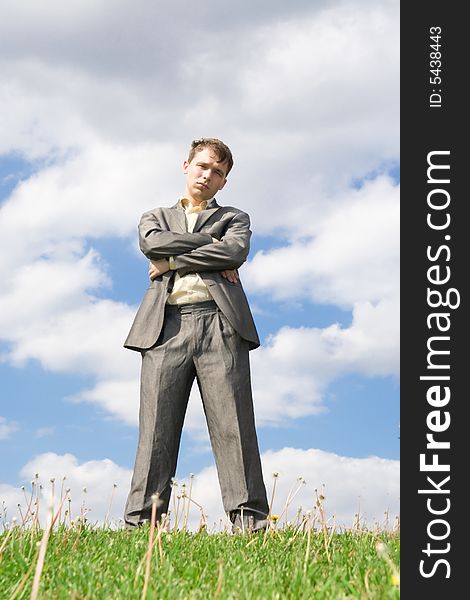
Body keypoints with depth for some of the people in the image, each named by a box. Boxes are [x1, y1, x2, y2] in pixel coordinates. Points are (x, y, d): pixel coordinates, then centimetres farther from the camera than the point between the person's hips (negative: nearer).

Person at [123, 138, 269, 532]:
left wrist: (172, 262, 2)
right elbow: (153, 244, 3)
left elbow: (236, 252, 0)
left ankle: (249, 522, -12)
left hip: (219, 324, -1)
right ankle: (140, 524, -9)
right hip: (166, 326, 1)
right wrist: (212, 241, 6)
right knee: (156, 429, -7)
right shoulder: (156, 218, 29)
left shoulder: (234, 218, 25)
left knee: (233, 427, -9)